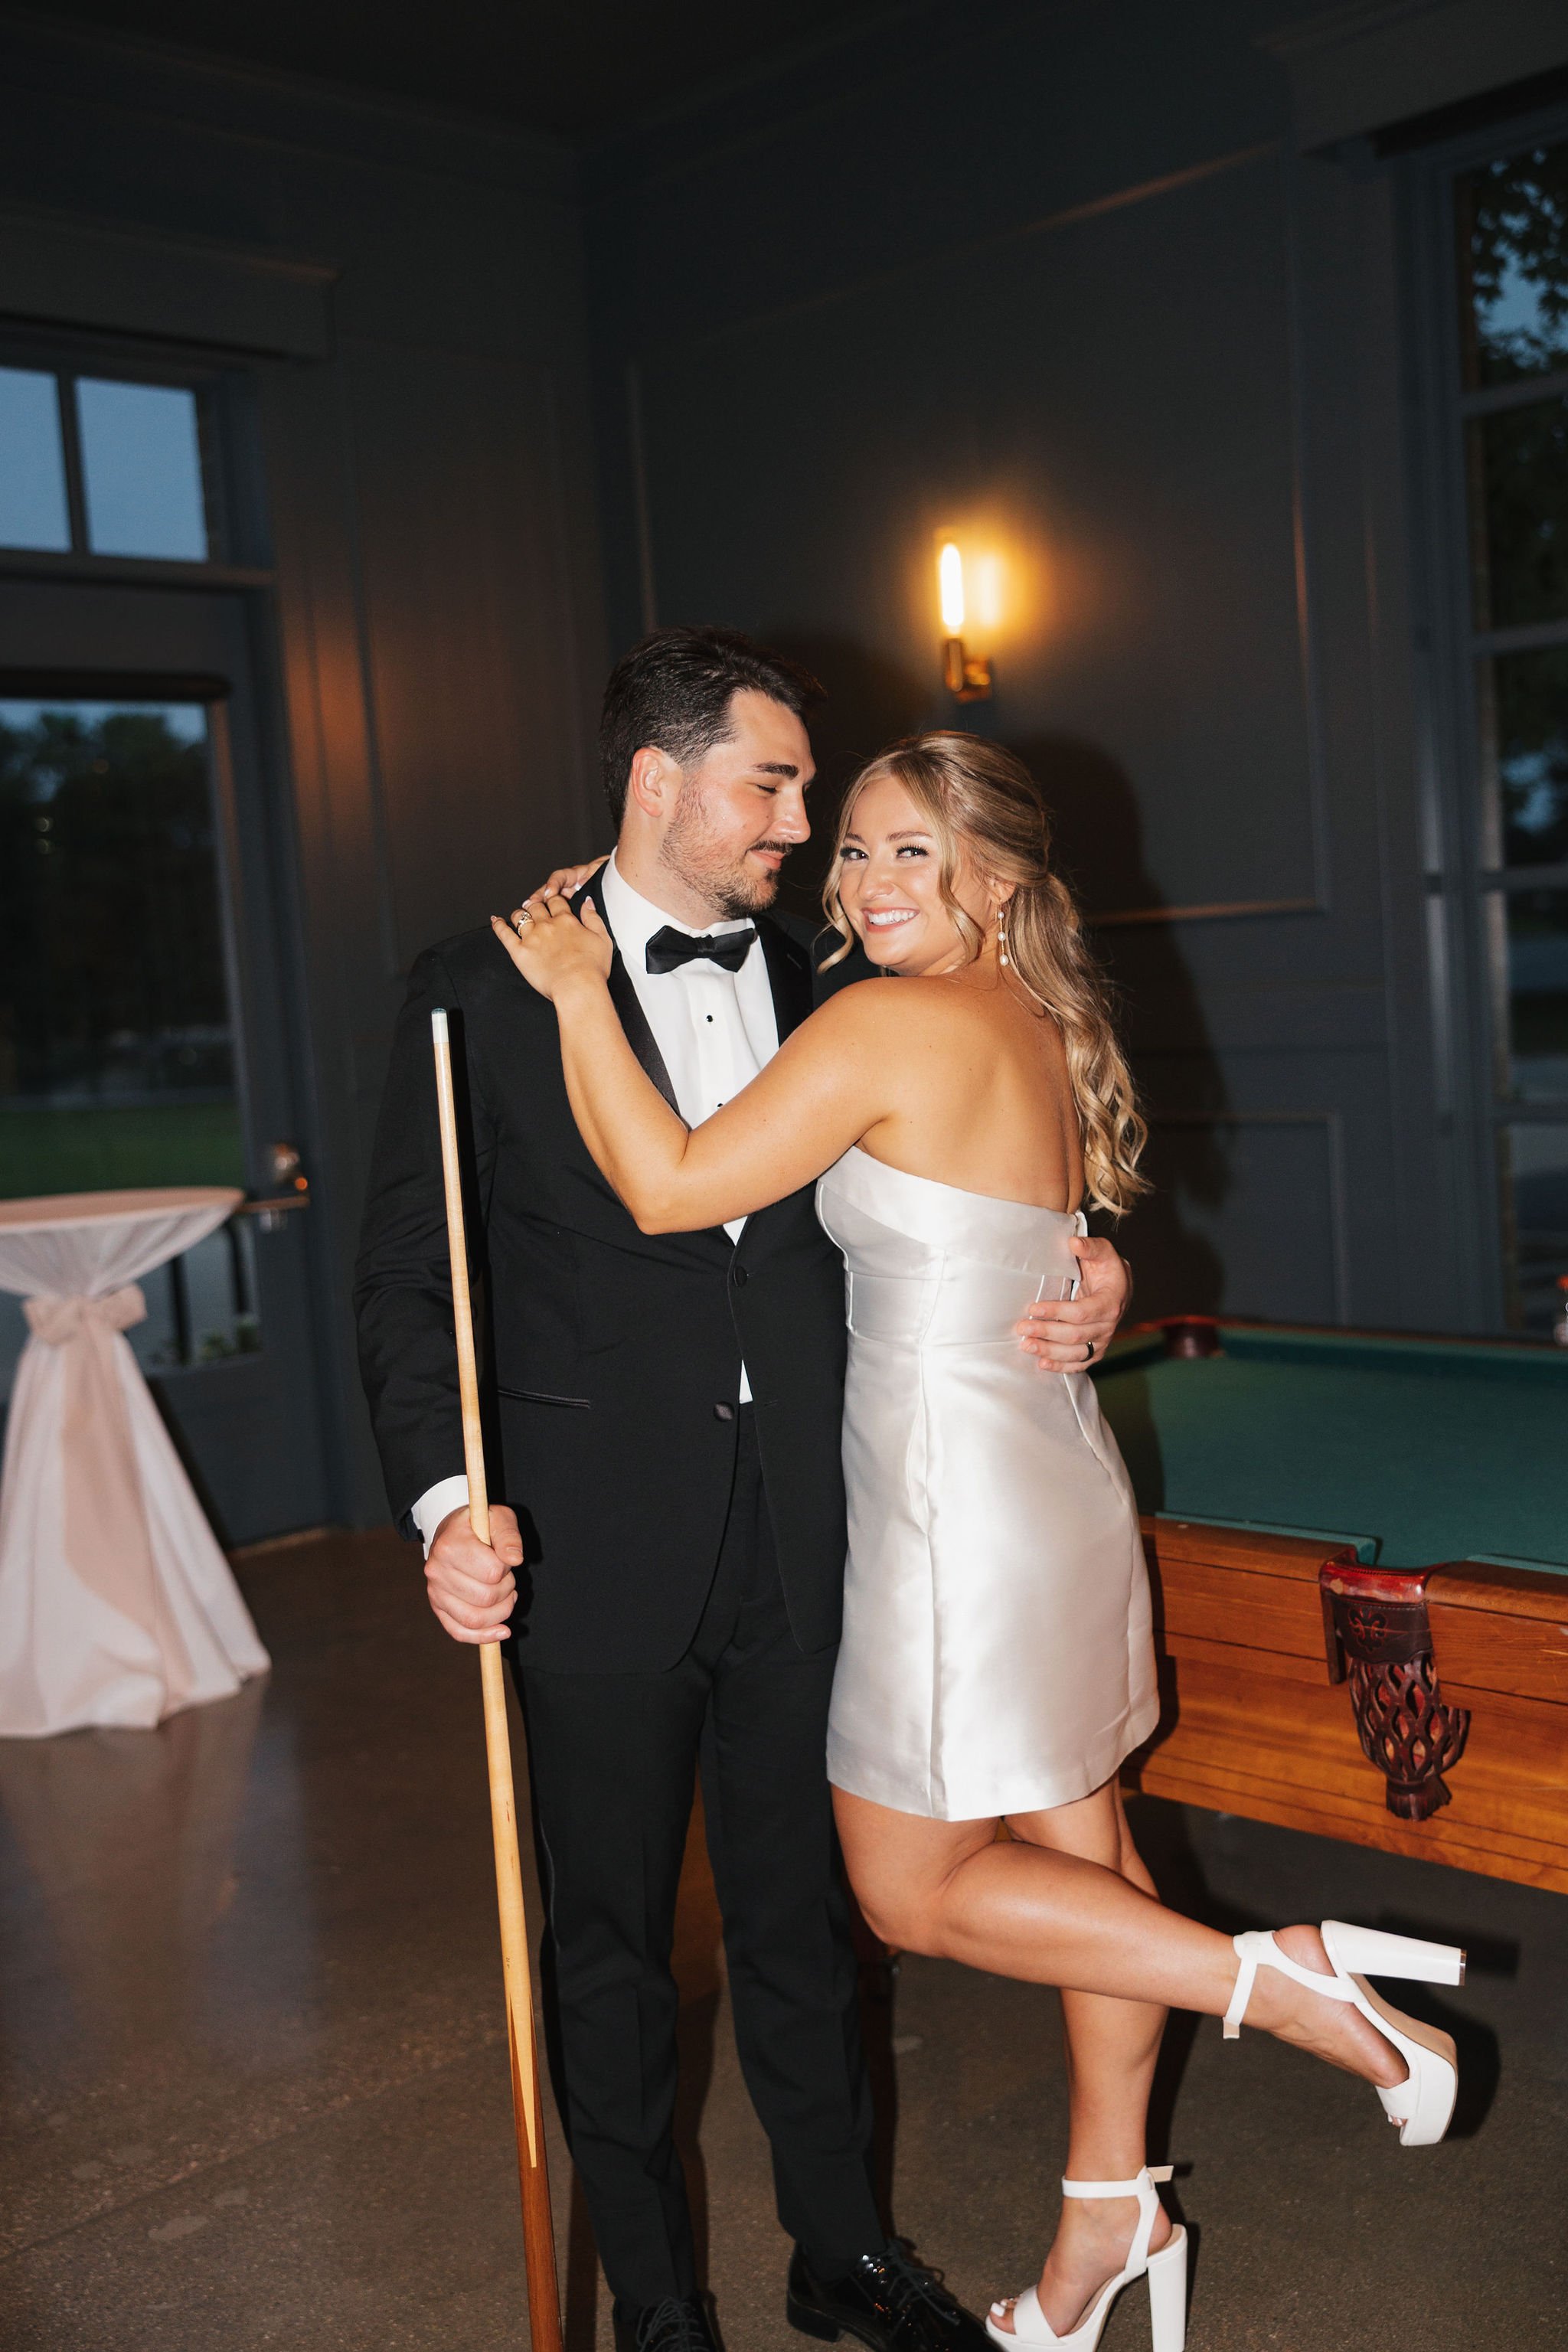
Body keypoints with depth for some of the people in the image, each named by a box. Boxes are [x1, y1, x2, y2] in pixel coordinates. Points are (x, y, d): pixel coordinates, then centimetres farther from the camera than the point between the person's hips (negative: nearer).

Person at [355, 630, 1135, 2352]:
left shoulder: (824, 994, 7)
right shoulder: (483, 993, -5)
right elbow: (409, 1277, -6)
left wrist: (1078, 1270, -5)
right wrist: (446, 1501, -19)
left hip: (800, 1553, 3)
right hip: (600, 1560, -3)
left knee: (802, 1917, 18)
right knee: (611, 1947, 12)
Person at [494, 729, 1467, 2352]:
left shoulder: (892, 1026, -18)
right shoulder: (1044, 1035, 9)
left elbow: (670, 1190, -19)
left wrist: (578, 994, -11)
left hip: (959, 1510, -9)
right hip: (1054, 1482, 9)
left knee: (911, 1888, 5)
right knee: (1079, 1846, 17)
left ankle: (1288, 1977, 1)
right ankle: (1110, 2207, 32)